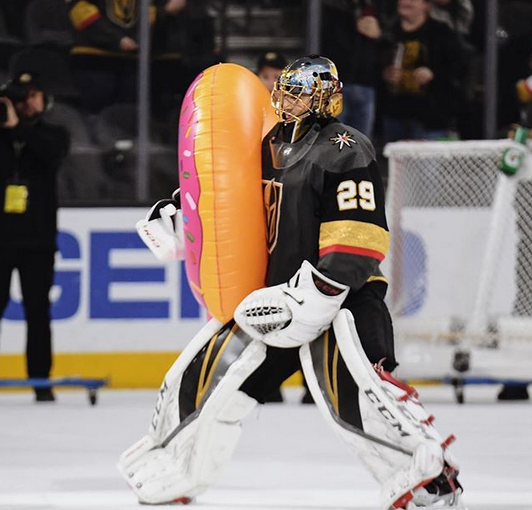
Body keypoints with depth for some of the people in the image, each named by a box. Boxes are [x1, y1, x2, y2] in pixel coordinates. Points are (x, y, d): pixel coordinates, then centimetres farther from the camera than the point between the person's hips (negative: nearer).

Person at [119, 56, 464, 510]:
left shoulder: (345, 150, -10)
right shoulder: (272, 147, 16)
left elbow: (361, 235, -19)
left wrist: (320, 294, -26)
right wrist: (179, 212, 15)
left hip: (341, 291, -8)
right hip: (277, 293, 8)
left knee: (346, 386, -30)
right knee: (207, 373, 6)